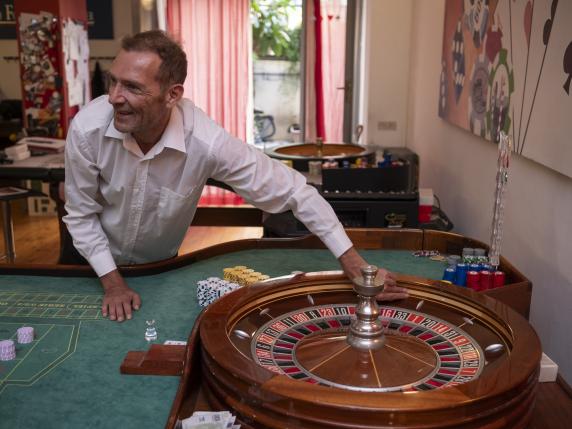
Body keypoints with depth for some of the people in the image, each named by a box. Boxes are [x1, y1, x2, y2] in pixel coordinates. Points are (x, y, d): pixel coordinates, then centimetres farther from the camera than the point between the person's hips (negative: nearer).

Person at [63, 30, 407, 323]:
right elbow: (82, 215, -13)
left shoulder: (207, 142, -34)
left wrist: (355, 265, -29)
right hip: (95, 265, 1)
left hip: (161, 266, 0)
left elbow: (294, 191, -28)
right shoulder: (87, 129, -30)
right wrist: (113, 283, -16)